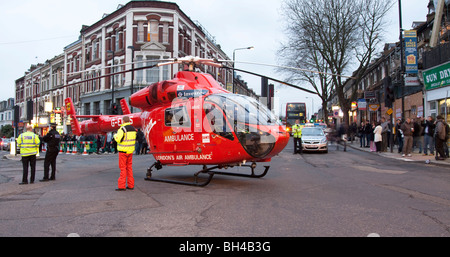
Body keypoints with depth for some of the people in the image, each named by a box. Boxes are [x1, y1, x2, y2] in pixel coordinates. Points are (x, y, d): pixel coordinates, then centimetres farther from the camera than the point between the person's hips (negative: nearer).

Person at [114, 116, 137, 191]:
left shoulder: (122, 129, -14)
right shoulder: (133, 129, 9)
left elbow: (118, 139, -18)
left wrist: (115, 135, 1)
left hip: (123, 151, -6)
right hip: (130, 151, 7)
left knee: (123, 168, -2)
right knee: (129, 167, 12)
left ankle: (122, 186, -1)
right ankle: (130, 185, 14)